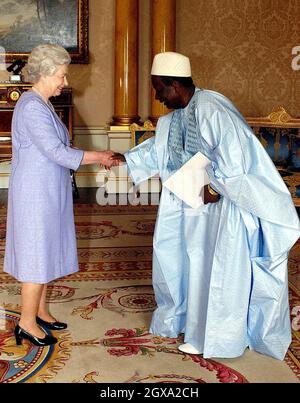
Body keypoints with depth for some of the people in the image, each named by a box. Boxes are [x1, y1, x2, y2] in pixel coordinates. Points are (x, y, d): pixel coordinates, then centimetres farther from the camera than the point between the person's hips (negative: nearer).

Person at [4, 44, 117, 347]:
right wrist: (98, 157, -14)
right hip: (35, 194, -10)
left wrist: (95, 156, 6)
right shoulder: (31, 108, -18)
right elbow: (56, 152, -22)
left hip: (48, 193, 10)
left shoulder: (42, 104, 13)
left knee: (46, 252, 16)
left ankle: (40, 311, 29)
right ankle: (27, 323, 11)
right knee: (37, 256, -1)